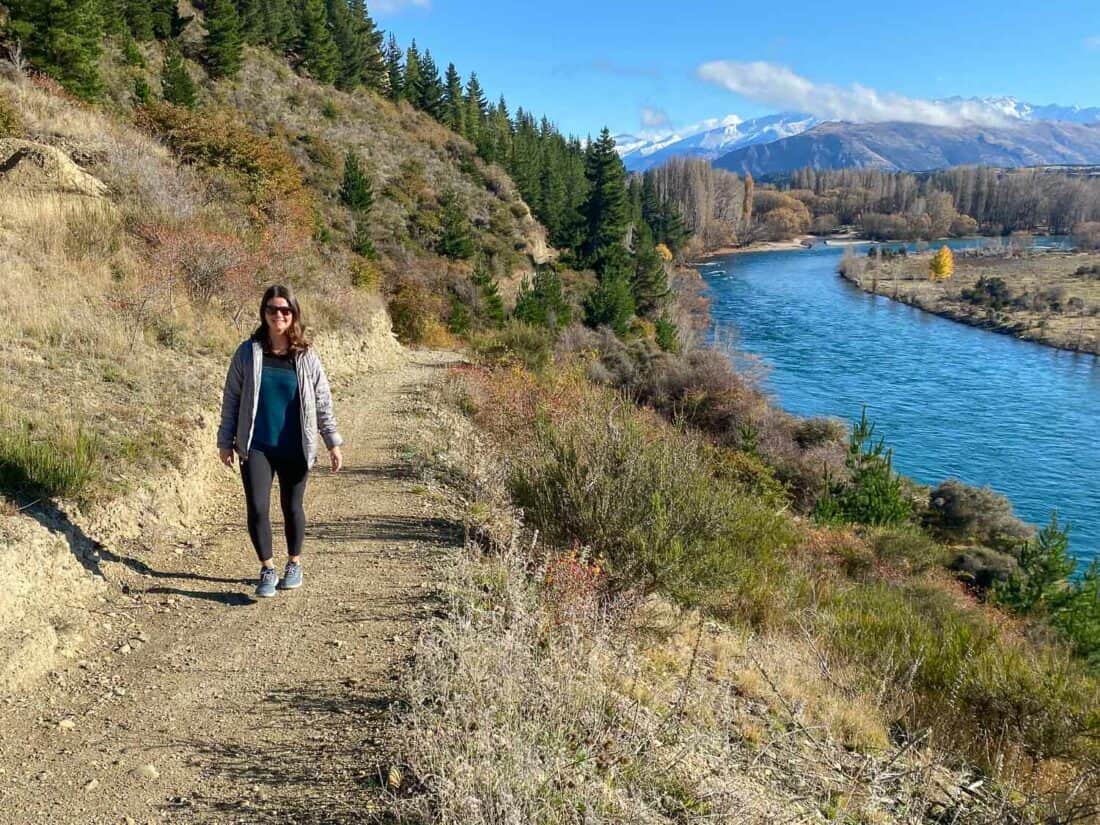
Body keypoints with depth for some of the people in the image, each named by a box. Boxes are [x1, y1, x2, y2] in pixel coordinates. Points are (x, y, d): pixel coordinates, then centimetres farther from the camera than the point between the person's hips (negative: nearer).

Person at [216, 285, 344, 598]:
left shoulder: (306, 356, -1)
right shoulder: (248, 352, 0)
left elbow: (323, 401, 3)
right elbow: (231, 398, 5)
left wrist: (333, 443, 0)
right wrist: (225, 441, 4)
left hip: (295, 448, 0)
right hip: (256, 446, 0)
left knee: (292, 507, 12)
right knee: (256, 508, -7)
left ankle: (294, 564, 33)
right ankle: (267, 570, 11)